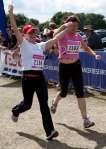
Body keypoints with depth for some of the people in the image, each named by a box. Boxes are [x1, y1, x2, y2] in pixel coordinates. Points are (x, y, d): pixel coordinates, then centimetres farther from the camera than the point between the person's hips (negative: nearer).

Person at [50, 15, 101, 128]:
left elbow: (86, 48, 14)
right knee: (64, 92, 11)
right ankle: (54, 103, 48)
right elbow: (55, 35, -35)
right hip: (64, 67, -3)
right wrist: (64, 26, -43)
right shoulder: (62, 35, -10)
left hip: (76, 66, 3)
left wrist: (95, 55, -2)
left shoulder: (78, 36, 3)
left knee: (80, 92, -2)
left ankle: (85, 119, 4)